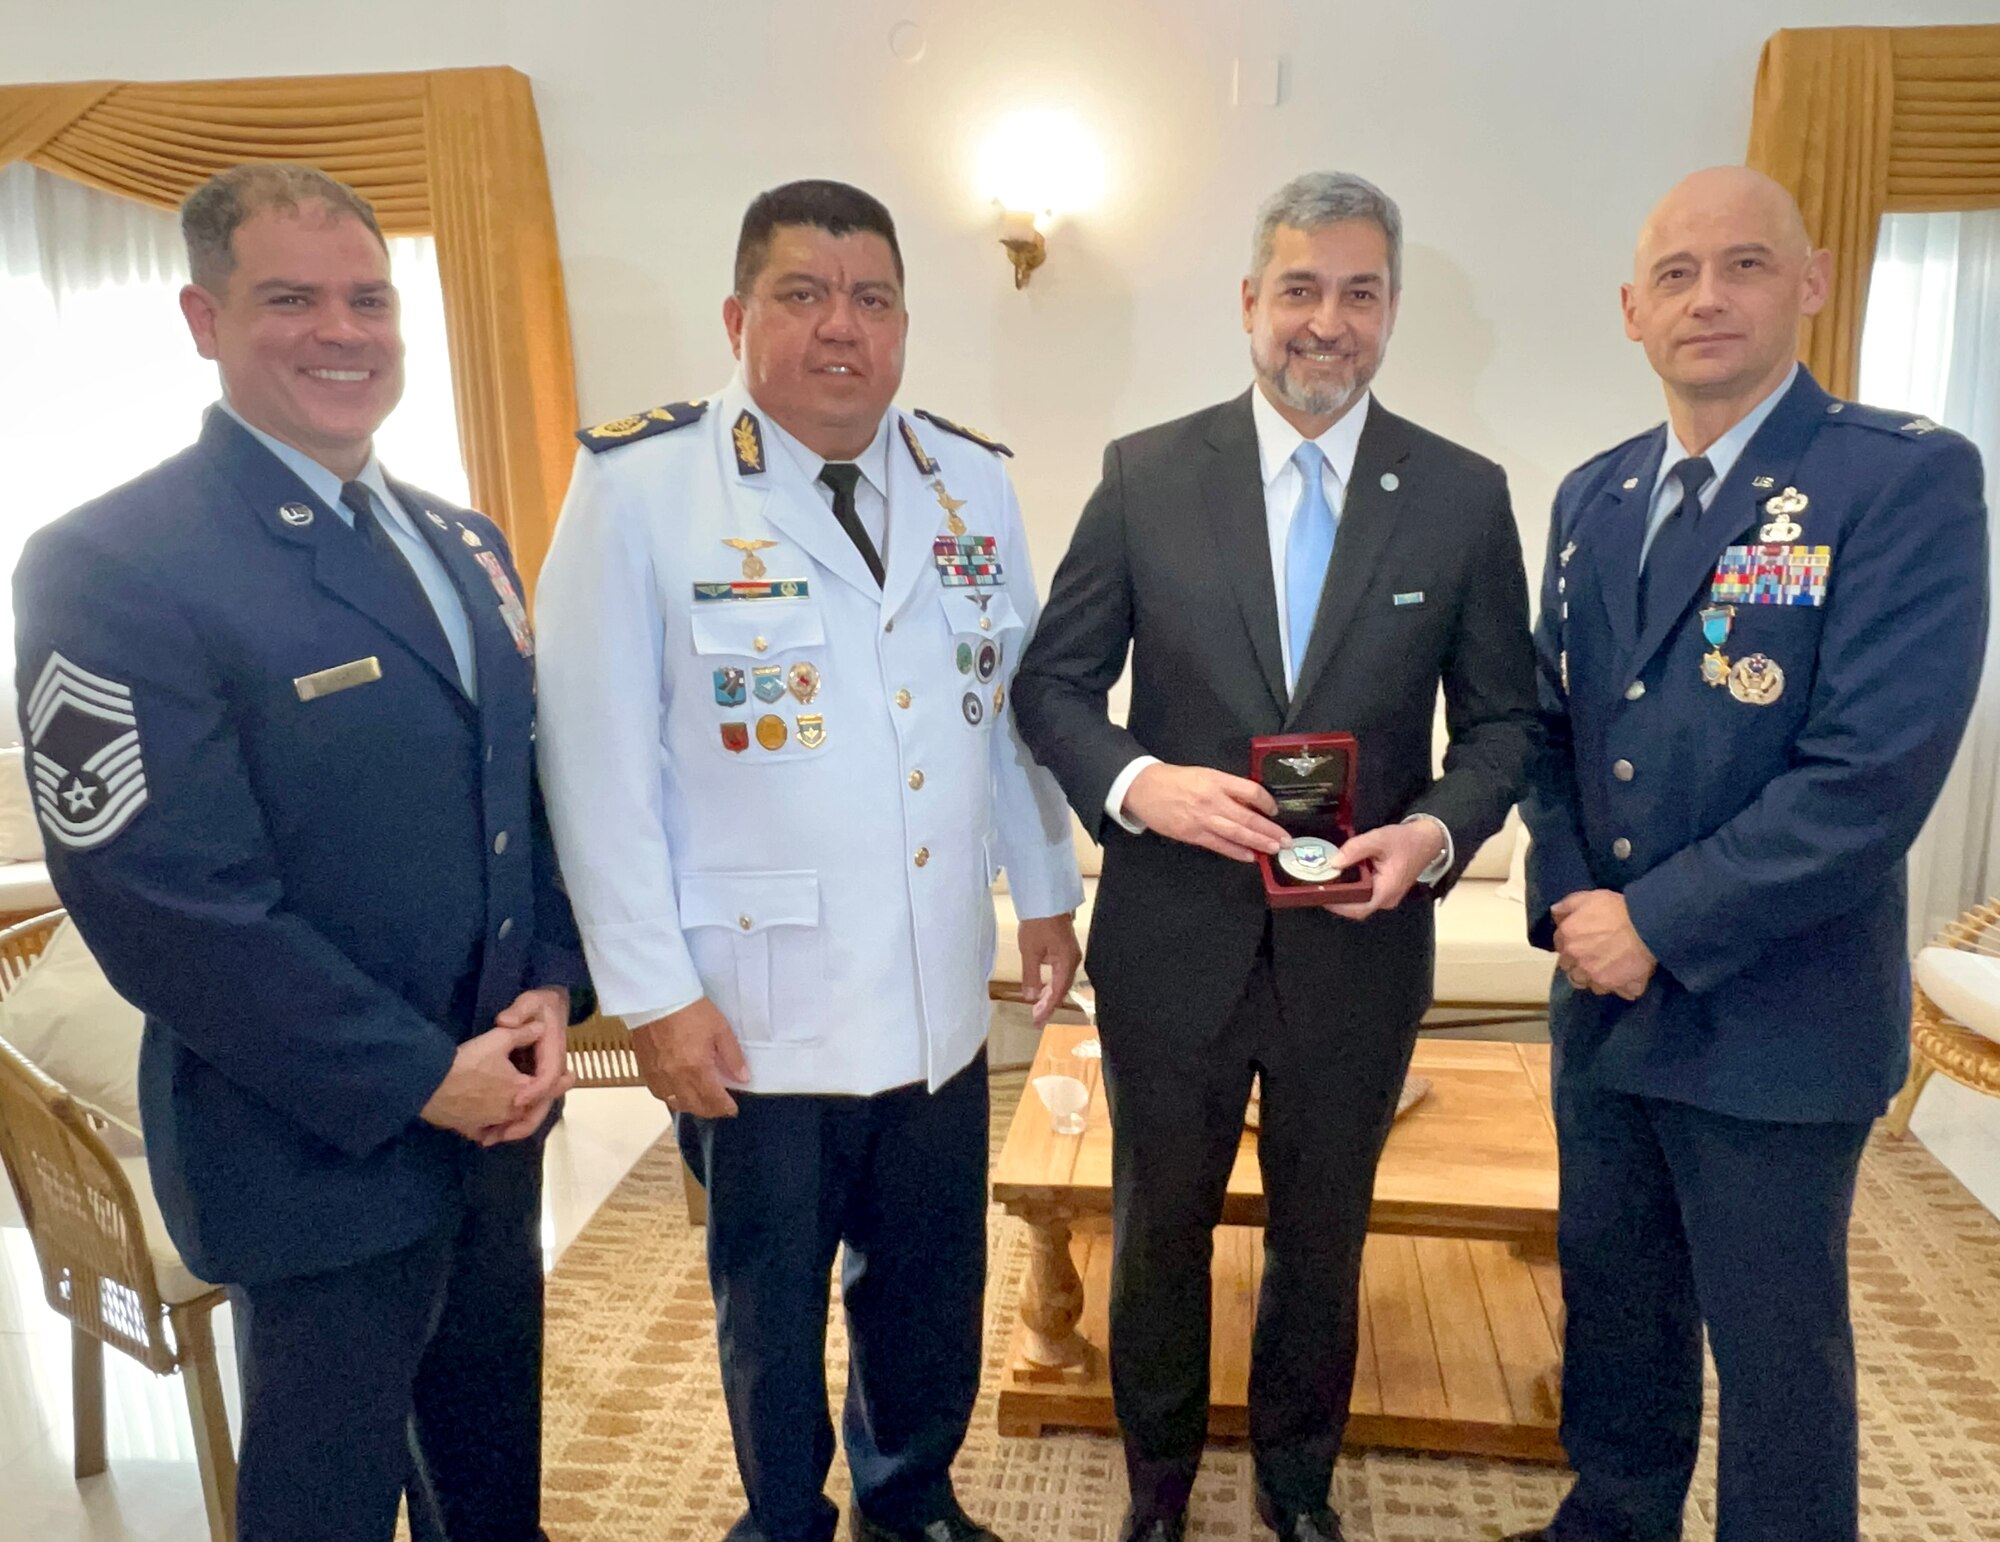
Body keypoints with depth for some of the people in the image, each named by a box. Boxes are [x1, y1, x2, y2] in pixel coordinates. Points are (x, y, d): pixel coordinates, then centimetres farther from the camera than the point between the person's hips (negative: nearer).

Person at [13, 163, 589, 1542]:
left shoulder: (464, 544, 8)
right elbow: (166, 903, -21)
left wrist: (550, 989, -3)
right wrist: (418, 1079, -18)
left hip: (498, 1104, 7)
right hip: (320, 1146, -6)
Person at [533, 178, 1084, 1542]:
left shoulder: (973, 482, 3)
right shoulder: (638, 486, -12)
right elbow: (597, 759, -12)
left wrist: (1047, 893, 12)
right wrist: (652, 992, -12)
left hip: (941, 1004, 4)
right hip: (753, 1018, -4)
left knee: (935, 1292, 21)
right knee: (772, 1310, 19)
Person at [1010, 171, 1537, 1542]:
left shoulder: (1464, 496, -2)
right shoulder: (1145, 475, -5)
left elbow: (1504, 719, 3)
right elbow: (1052, 683, -2)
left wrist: (1436, 831, -17)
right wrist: (1136, 781, -21)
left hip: (1358, 950, 1)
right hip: (1174, 942, 0)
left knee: (1324, 1237, 21)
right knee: (1161, 1226, 19)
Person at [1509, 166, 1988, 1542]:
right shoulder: (1592, 495, 7)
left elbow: (1874, 770, -21)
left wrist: (1660, 924, -18)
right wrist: (1566, 901, -5)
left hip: (1773, 1019, -6)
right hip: (1603, 1001, 6)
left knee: (1775, 1349, 11)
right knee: (1613, 1302, 22)